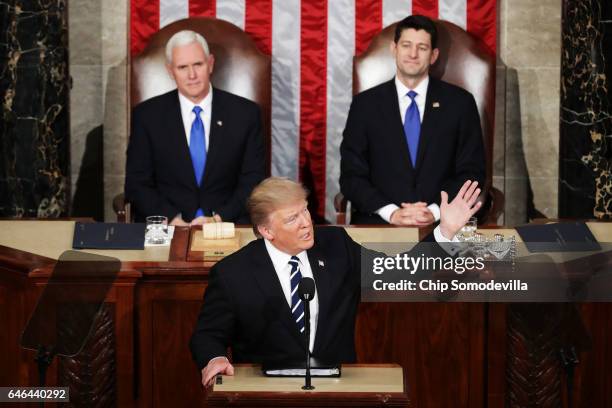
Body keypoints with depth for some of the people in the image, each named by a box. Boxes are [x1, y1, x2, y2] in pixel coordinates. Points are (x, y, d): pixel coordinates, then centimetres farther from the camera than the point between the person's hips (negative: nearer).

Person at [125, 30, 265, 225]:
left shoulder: (245, 113, 4)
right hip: (166, 228, 0)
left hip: (227, 224, 0)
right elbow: (137, 184, 3)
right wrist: (173, 220, -13)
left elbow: (253, 181, 4)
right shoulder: (147, 115, 5)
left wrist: (218, 218, -12)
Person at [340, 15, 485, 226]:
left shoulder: (460, 102, 8)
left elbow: (472, 173, 6)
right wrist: (392, 212, -11)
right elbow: (352, 176, 4)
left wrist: (435, 211, -9)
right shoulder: (365, 104, 7)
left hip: (441, 223, 1)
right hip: (379, 223, -1)